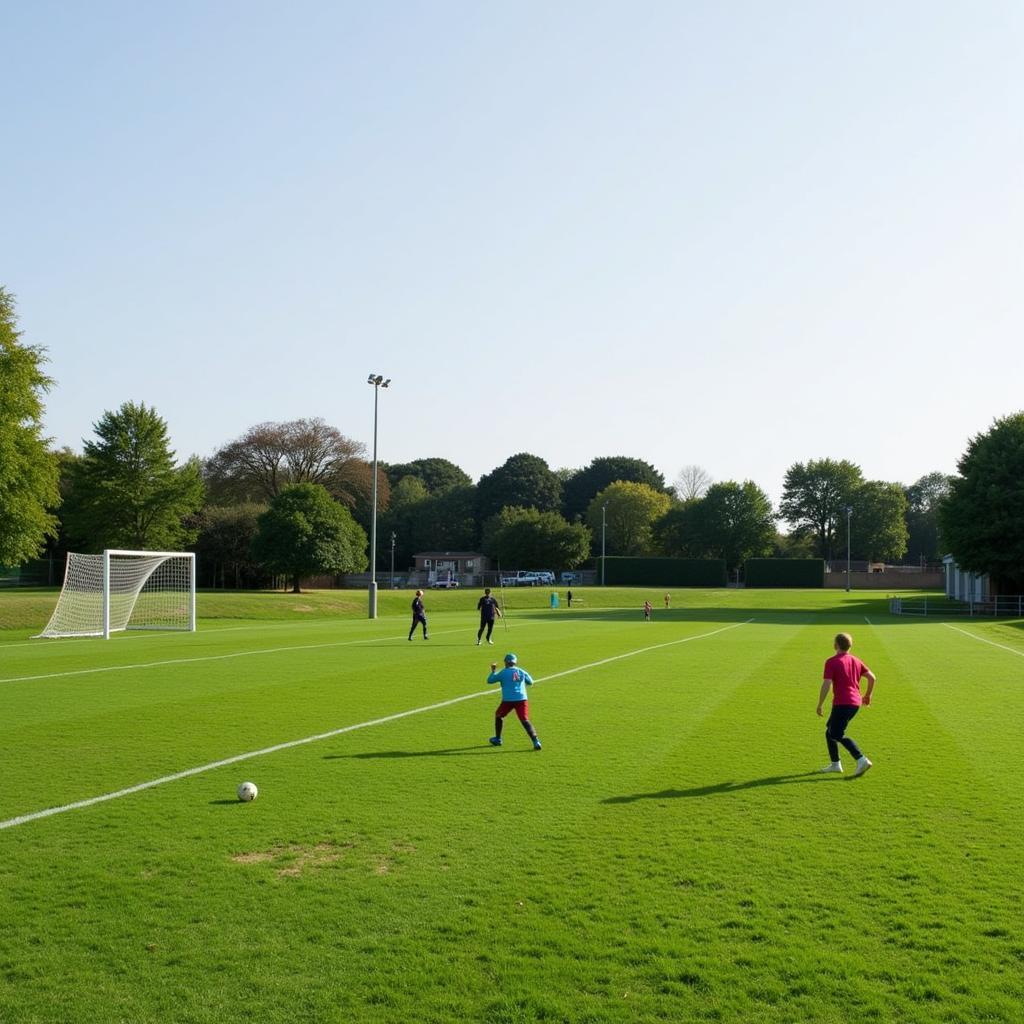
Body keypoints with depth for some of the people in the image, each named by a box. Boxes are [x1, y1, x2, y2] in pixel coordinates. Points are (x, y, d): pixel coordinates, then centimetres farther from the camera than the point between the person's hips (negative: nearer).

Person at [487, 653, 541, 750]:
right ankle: (535, 741, -19)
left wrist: (493, 671, 25)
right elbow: (530, 683, 23)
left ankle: (497, 739, 31)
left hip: (508, 700, -2)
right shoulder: (522, 672, 10)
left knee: (498, 716, 23)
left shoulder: (503, 672, 2)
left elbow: (489, 681, 10)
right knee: (525, 720, -3)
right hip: (521, 699, 2)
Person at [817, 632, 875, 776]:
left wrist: (819, 705, -7)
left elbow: (826, 685, -14)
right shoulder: (856, 661, 12)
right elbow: (872, 677, 11)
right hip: (855, 702, 8)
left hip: (842, 703, -8)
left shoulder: (831, 662, -8)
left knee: (838, 735, -7)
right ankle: (835, 764, 20)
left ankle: (861, 760, -22)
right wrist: (868, 695, 26)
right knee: (830, 730, 19)